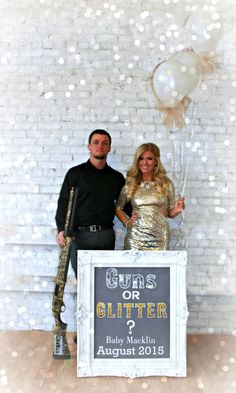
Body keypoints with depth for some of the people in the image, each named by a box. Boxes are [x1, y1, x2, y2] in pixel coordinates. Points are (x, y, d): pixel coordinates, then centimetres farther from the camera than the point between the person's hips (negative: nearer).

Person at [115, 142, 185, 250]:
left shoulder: (166, 183, 3)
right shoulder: (130, 183, 2)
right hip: (135, 238, 0)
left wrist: (177, 210, -10)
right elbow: (118, 208, 13)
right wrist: (126, 222, -1)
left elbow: (170, 213, 10)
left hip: (159, 238, 0)